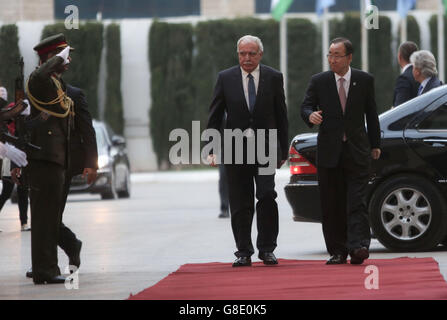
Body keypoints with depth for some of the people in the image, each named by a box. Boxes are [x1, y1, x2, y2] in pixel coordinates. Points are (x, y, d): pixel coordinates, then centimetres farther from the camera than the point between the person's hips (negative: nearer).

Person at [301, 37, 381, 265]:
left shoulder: (365, 80, 5)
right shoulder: (318, 81, 5)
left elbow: (371, 114, 11)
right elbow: (305, 106, 5)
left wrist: (375, 144, 11)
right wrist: (310, 115, -19)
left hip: (357, 152, -1)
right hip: (329, 151, 1)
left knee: (356, 201, -11)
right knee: (331, 205, 3)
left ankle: (358, 247, -18)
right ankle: (338, 251, 9)